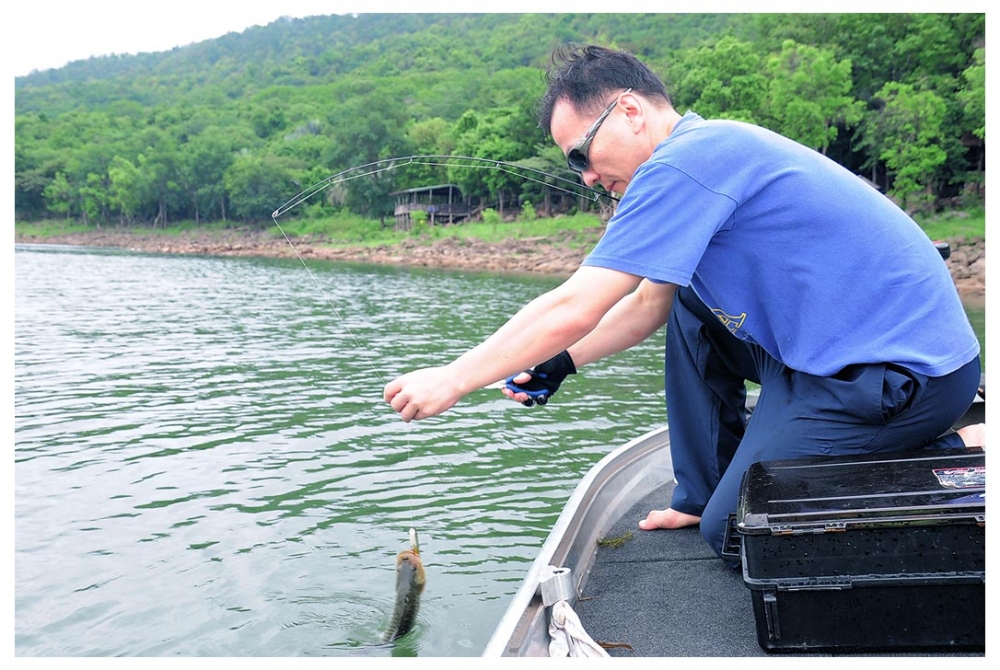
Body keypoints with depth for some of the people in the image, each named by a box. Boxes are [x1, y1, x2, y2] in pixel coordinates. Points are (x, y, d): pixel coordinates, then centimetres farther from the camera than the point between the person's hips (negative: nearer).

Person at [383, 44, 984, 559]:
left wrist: (453, 379, -12)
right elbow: (648, 305, 18)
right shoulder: (715, 150, 13)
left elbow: (574, 310, -22)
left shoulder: (686, 160, -18)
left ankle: (961, 453, 1)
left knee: (732, 531, 0)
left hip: (902, 377, -9)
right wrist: (558, 365, 10)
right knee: (689, 306, 14)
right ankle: (707, 491, 16)